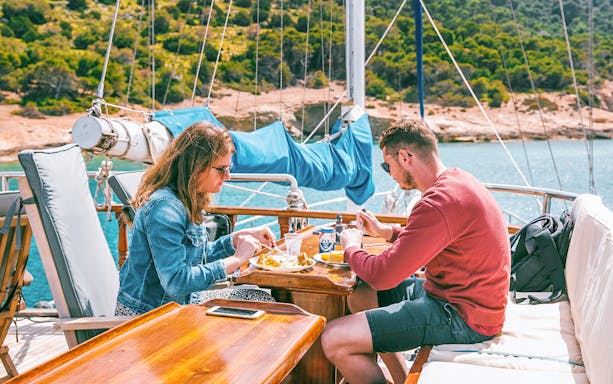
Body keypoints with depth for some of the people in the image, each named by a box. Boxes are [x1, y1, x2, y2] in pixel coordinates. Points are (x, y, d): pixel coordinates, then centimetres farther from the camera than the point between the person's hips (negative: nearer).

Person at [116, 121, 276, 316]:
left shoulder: (188, 200, 5)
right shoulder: (164, 208, -25)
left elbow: (201, 255, 16)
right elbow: (175, 282, -31)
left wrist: (239, 237, 5)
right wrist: (235, 260, -25)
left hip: (183, 301, 9)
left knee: (261, 298, 5)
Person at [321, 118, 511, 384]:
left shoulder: (441, 202, -25)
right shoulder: (457, 181, 8)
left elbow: (382, 275, -24)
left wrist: (351, 248, -5)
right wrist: (385, 231, 15)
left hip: (463, 317, -11)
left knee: (334, 339, -17)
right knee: (358, 295, 20)